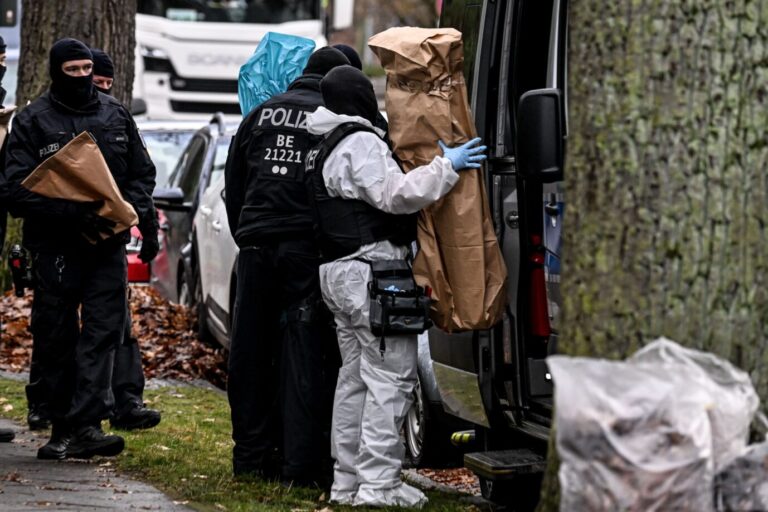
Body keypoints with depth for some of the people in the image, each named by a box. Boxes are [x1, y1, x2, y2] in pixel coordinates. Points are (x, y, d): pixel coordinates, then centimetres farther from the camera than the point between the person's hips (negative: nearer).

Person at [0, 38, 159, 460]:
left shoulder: (115, 116, 11)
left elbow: (142, 173, 17)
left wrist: (143, 219, -2)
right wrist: (70, 213, -21)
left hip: (107, 245, 2)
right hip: (55, 247, -2)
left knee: (103, 330, -9)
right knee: (56, 338, 3)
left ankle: (87, 424, -13)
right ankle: (61, 423, 15)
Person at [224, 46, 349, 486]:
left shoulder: (261, 114, 14)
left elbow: (233, 183, 19)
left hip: (257, 247, 4)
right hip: (307, 247, -4)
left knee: (252, 354, 10)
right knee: (305, 354, -3)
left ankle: (252, 455, 15)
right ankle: (302, 462, -6)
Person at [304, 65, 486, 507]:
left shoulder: (328, 150, 20)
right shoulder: (360, 144, -13)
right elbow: (396, 194, -22)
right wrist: (447, 167, -16)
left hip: (338, 272, 11)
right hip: (370, 272, -11)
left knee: (356, 375, 14)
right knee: (392, 376, -9)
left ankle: (348, 480, 16)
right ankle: (378, 484, -13)